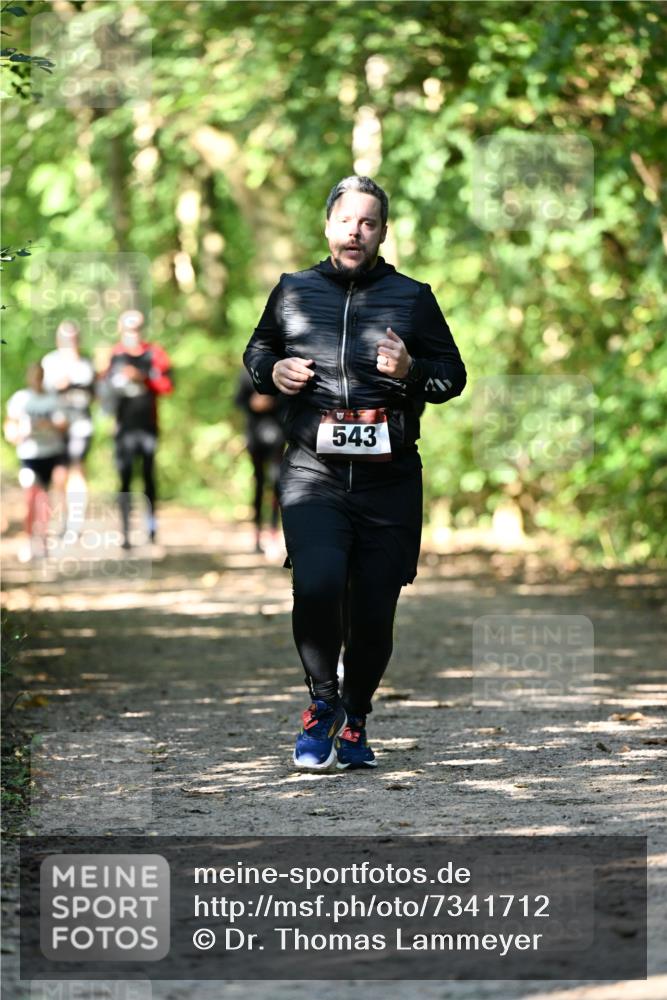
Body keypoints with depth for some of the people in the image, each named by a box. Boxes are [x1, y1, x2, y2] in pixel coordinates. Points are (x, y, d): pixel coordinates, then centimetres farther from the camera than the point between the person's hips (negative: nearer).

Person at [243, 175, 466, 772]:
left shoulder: (412, 298, 9)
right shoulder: (293, 292, 11)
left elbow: (454, 375, 11)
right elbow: (256, 350, 26)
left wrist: (411, 372, -10)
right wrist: (272, 372, 3)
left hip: (389, 479, 1)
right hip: (312, 472, 0)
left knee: (374, 610, 3)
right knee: (316, 586, -22)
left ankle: (355, 721, 25)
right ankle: (323, 704, 1)